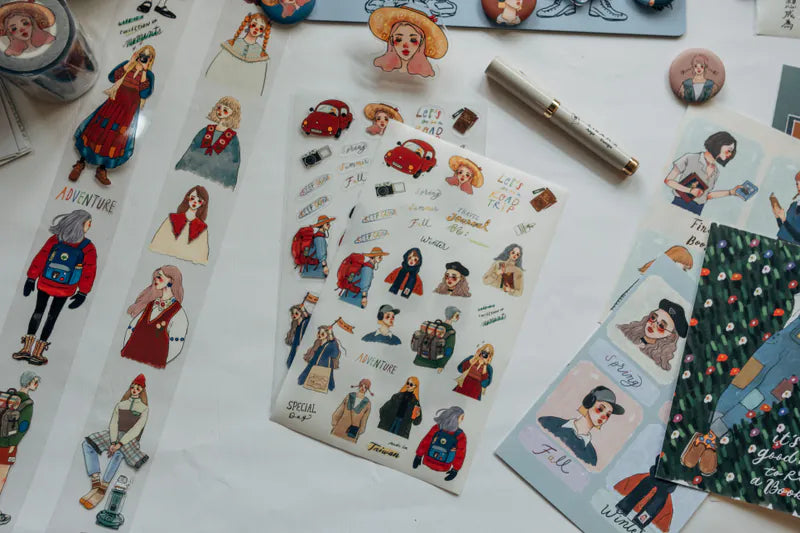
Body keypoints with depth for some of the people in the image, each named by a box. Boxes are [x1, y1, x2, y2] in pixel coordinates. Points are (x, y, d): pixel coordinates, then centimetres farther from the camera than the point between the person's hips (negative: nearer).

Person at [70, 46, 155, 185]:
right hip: (113, 104, 1)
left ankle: (101, 170, 6)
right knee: (97, 131, -1)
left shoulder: (149, 76, 3)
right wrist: (129, 64, -9)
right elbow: (112, 77, -5)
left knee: (118, 139, -5)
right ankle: (81, 163, 9)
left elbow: (144, 93, -12)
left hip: (129, 111, -1)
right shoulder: (127, 65, 7)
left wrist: (143, 72, -14)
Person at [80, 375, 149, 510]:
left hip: (129, 439, -5)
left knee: (118, 454, -36)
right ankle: (96, 483, -30)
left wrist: (119, 444, -20)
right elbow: (113, 424, 2)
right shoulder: (120, 405, 15)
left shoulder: (144, 409, 4)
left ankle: (102, 489, -44)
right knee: (87, 444, -18)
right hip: (114, 435, 5)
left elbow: (136, 429, -8)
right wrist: (113, 442, -16)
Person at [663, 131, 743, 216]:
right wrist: (690, 190, -14)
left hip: (697, 210, 5)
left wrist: (731, 192, 11)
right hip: (679, 205, -4)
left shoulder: (716, 172, 9)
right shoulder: (690, 159, -8)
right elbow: (668, 180, -7)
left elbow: (708, 195, 13)